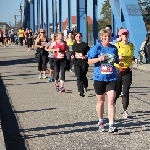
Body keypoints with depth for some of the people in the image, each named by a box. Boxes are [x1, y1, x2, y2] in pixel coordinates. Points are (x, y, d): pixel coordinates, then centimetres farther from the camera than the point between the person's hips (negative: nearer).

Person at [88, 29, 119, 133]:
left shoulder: (114, 48, 6)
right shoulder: (97, 48, -4)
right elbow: (89, 61, -5)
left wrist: (119, 61, 1)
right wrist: (99, 59, -20)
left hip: (112, 78, 1)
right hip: (99, 78, -1)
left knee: (111, 101, -10)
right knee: (101, 101, 13)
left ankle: (111, 125, -11)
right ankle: (101, 121, 35)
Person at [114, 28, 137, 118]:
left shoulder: (132, 46, 7)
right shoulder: (117, 45, -6)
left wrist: (135, 59, 0)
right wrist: (117, 58, -22)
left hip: (127, 71, 3)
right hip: (118, 70, -3)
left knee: (126, 91, 0)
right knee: (117, 91, 3)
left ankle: (125, 110, 6)